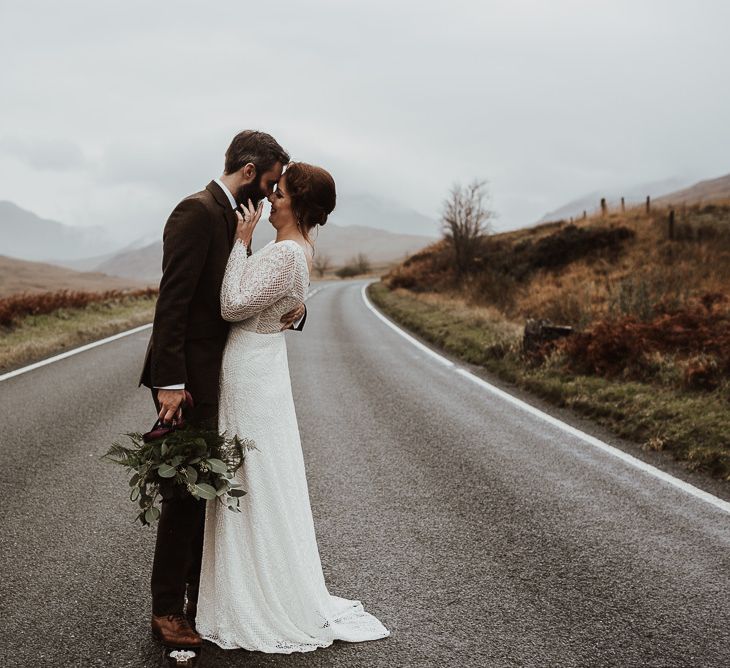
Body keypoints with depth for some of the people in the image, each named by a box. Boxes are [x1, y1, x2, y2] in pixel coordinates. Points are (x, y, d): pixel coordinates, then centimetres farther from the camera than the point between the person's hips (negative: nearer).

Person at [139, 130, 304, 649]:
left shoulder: (235, 220, 15)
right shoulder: (198, 212, -14)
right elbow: (172, 300, -21)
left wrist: (293, 304, -3)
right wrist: (170, 383, -26)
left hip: (216, 377, 10)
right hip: (188, 377, -9)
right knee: (187, 490, -2)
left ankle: (201, 594, 28)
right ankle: (167, 610, 11)